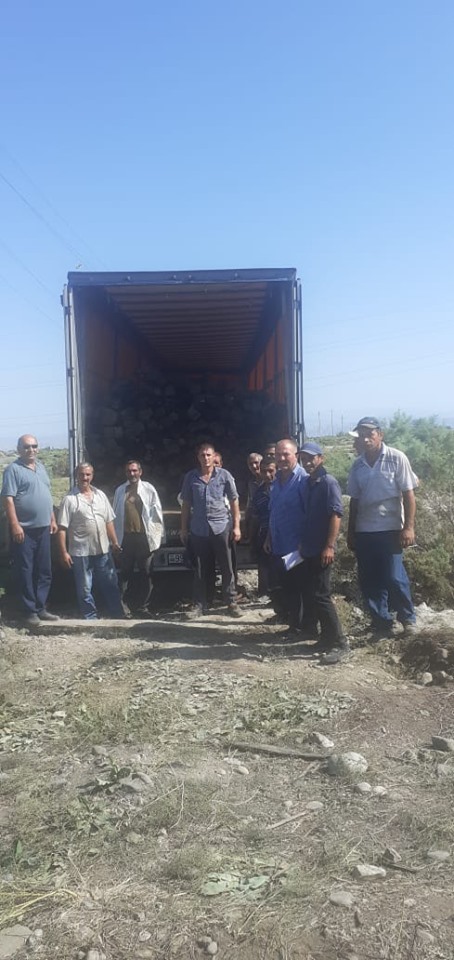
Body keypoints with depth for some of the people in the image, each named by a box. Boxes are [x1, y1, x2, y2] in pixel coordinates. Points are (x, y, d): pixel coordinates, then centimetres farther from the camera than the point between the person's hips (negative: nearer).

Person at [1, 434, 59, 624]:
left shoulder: (41, 467, 14)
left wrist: (52, 519, 15)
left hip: (43, 528, 7)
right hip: (24, 529, -7)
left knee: (44, 571, 10)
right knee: (26, 572, 0)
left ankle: (40, 607, 19)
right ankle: (29, 610, 9)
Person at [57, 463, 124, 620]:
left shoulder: (100, 495, 9)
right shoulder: (69, 499, -7)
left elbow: (109, 521, 14)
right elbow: (62, 529, -10)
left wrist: (114, 542, 10)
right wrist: (64, 552, -14)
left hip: (103, 550, 5)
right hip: (81, 553, -4)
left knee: (110, 585, 13)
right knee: (85, 589, 5)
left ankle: (118, 616, 25)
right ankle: (91, 619, 18)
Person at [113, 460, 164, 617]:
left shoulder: (149, 489, 2)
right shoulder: (120, 490, 9)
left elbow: (157, 512, 3)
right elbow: (116, 514, 10)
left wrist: (158, 535, -1)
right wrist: (115, 537, 8)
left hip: (144, 537, -1)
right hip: (126, 537, 1)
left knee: (145, 573, 4)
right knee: (125, 573, 5)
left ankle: (142, 606, 14)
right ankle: (123, 604, 13)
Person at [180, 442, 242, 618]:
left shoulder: (224, 475, -2)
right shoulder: (190, 477, 2)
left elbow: (234, 501, 2)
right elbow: (186, 504, 8)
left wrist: (236, 526, -3)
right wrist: (184, 528, 7)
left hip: (221, 527, -1)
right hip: (198, 530, 1)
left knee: (226, 568, 4)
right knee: (200, 570, 8)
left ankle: (231, 602, 14)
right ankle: (200, 604, 17)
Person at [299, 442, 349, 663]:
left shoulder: (328, 482, -11)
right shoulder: (307, 483, 12)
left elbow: (336, 515, -17)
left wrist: (329, 546, -22)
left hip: (322, 550, -8)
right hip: (309, 550, 8)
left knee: (319, 596, -8)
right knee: (309, 595, 11)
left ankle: (339, 642, 1)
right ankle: (327, 637, 21)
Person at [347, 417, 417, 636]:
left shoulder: (396, 458, -5)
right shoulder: (357, 465, 6)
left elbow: (408, 495, -6)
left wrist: (408, 527, -13)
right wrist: (351, 532, 12)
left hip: (390, 529, -4)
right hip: (363, 531, 4)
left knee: (394, 577, -7)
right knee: (369, 580, 6)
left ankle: (408, 617, 15)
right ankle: (382, 622, 20)